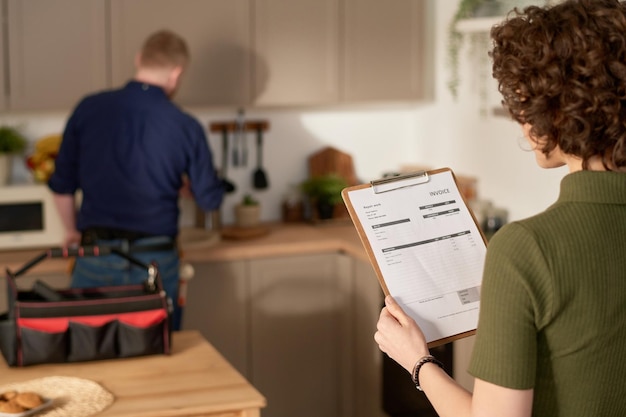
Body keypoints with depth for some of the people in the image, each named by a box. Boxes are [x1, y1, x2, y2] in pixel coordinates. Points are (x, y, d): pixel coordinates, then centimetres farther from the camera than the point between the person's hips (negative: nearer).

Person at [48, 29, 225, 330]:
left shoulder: (89, 109, -2)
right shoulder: (186, 127, -7)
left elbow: (61, 185, 5)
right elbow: (210, 200, 3)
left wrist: (72, 231, 22)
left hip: (95, 259, 1)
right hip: (155, 260, -1)